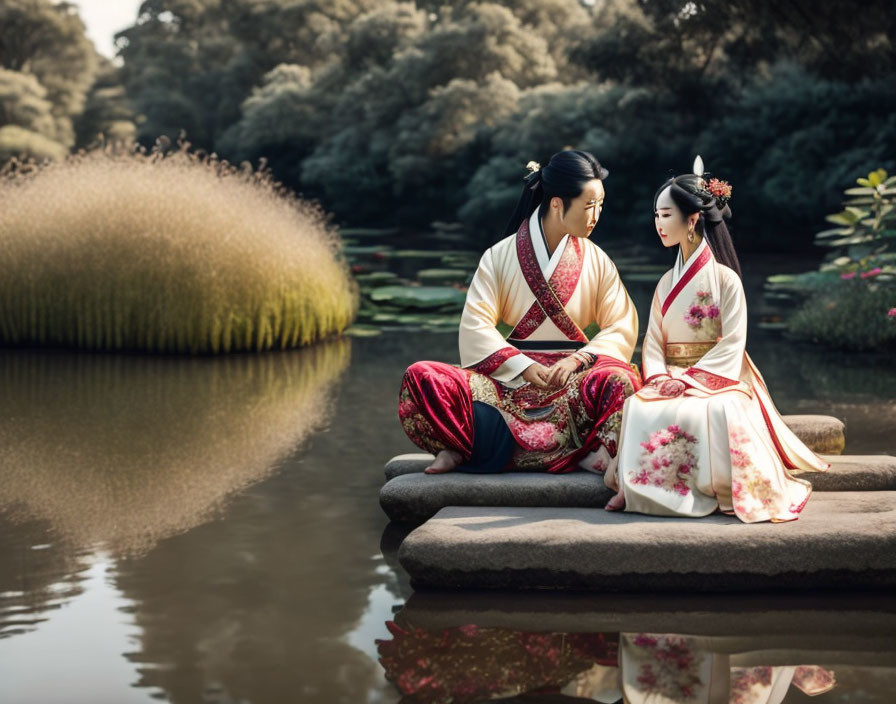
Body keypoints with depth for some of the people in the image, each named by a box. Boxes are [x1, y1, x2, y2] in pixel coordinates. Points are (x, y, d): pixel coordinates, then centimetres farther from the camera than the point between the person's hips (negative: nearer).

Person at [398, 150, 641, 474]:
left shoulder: (596, 261, 9)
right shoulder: (500, 256, 5)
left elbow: (621, 328, 2)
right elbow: (475, 327, -4)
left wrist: (577, 360, -15)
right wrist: (524, 367, -17)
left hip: (571, 378, 0)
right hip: (508, 378, 0)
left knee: (618, 380, -35)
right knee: (421, 378, -25)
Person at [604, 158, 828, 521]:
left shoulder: (725, 279, -3)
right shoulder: (666, 283, 16)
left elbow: (731, 345, -9)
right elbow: (653, 342, 9)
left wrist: (689, 379, -19)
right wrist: (659, 376, -11)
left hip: (716, 382, -4)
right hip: (672, 380, 4)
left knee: (718, 412, -39)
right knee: (640, 408, -30)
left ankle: (727, 490, -25)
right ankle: (640, 485, -24)